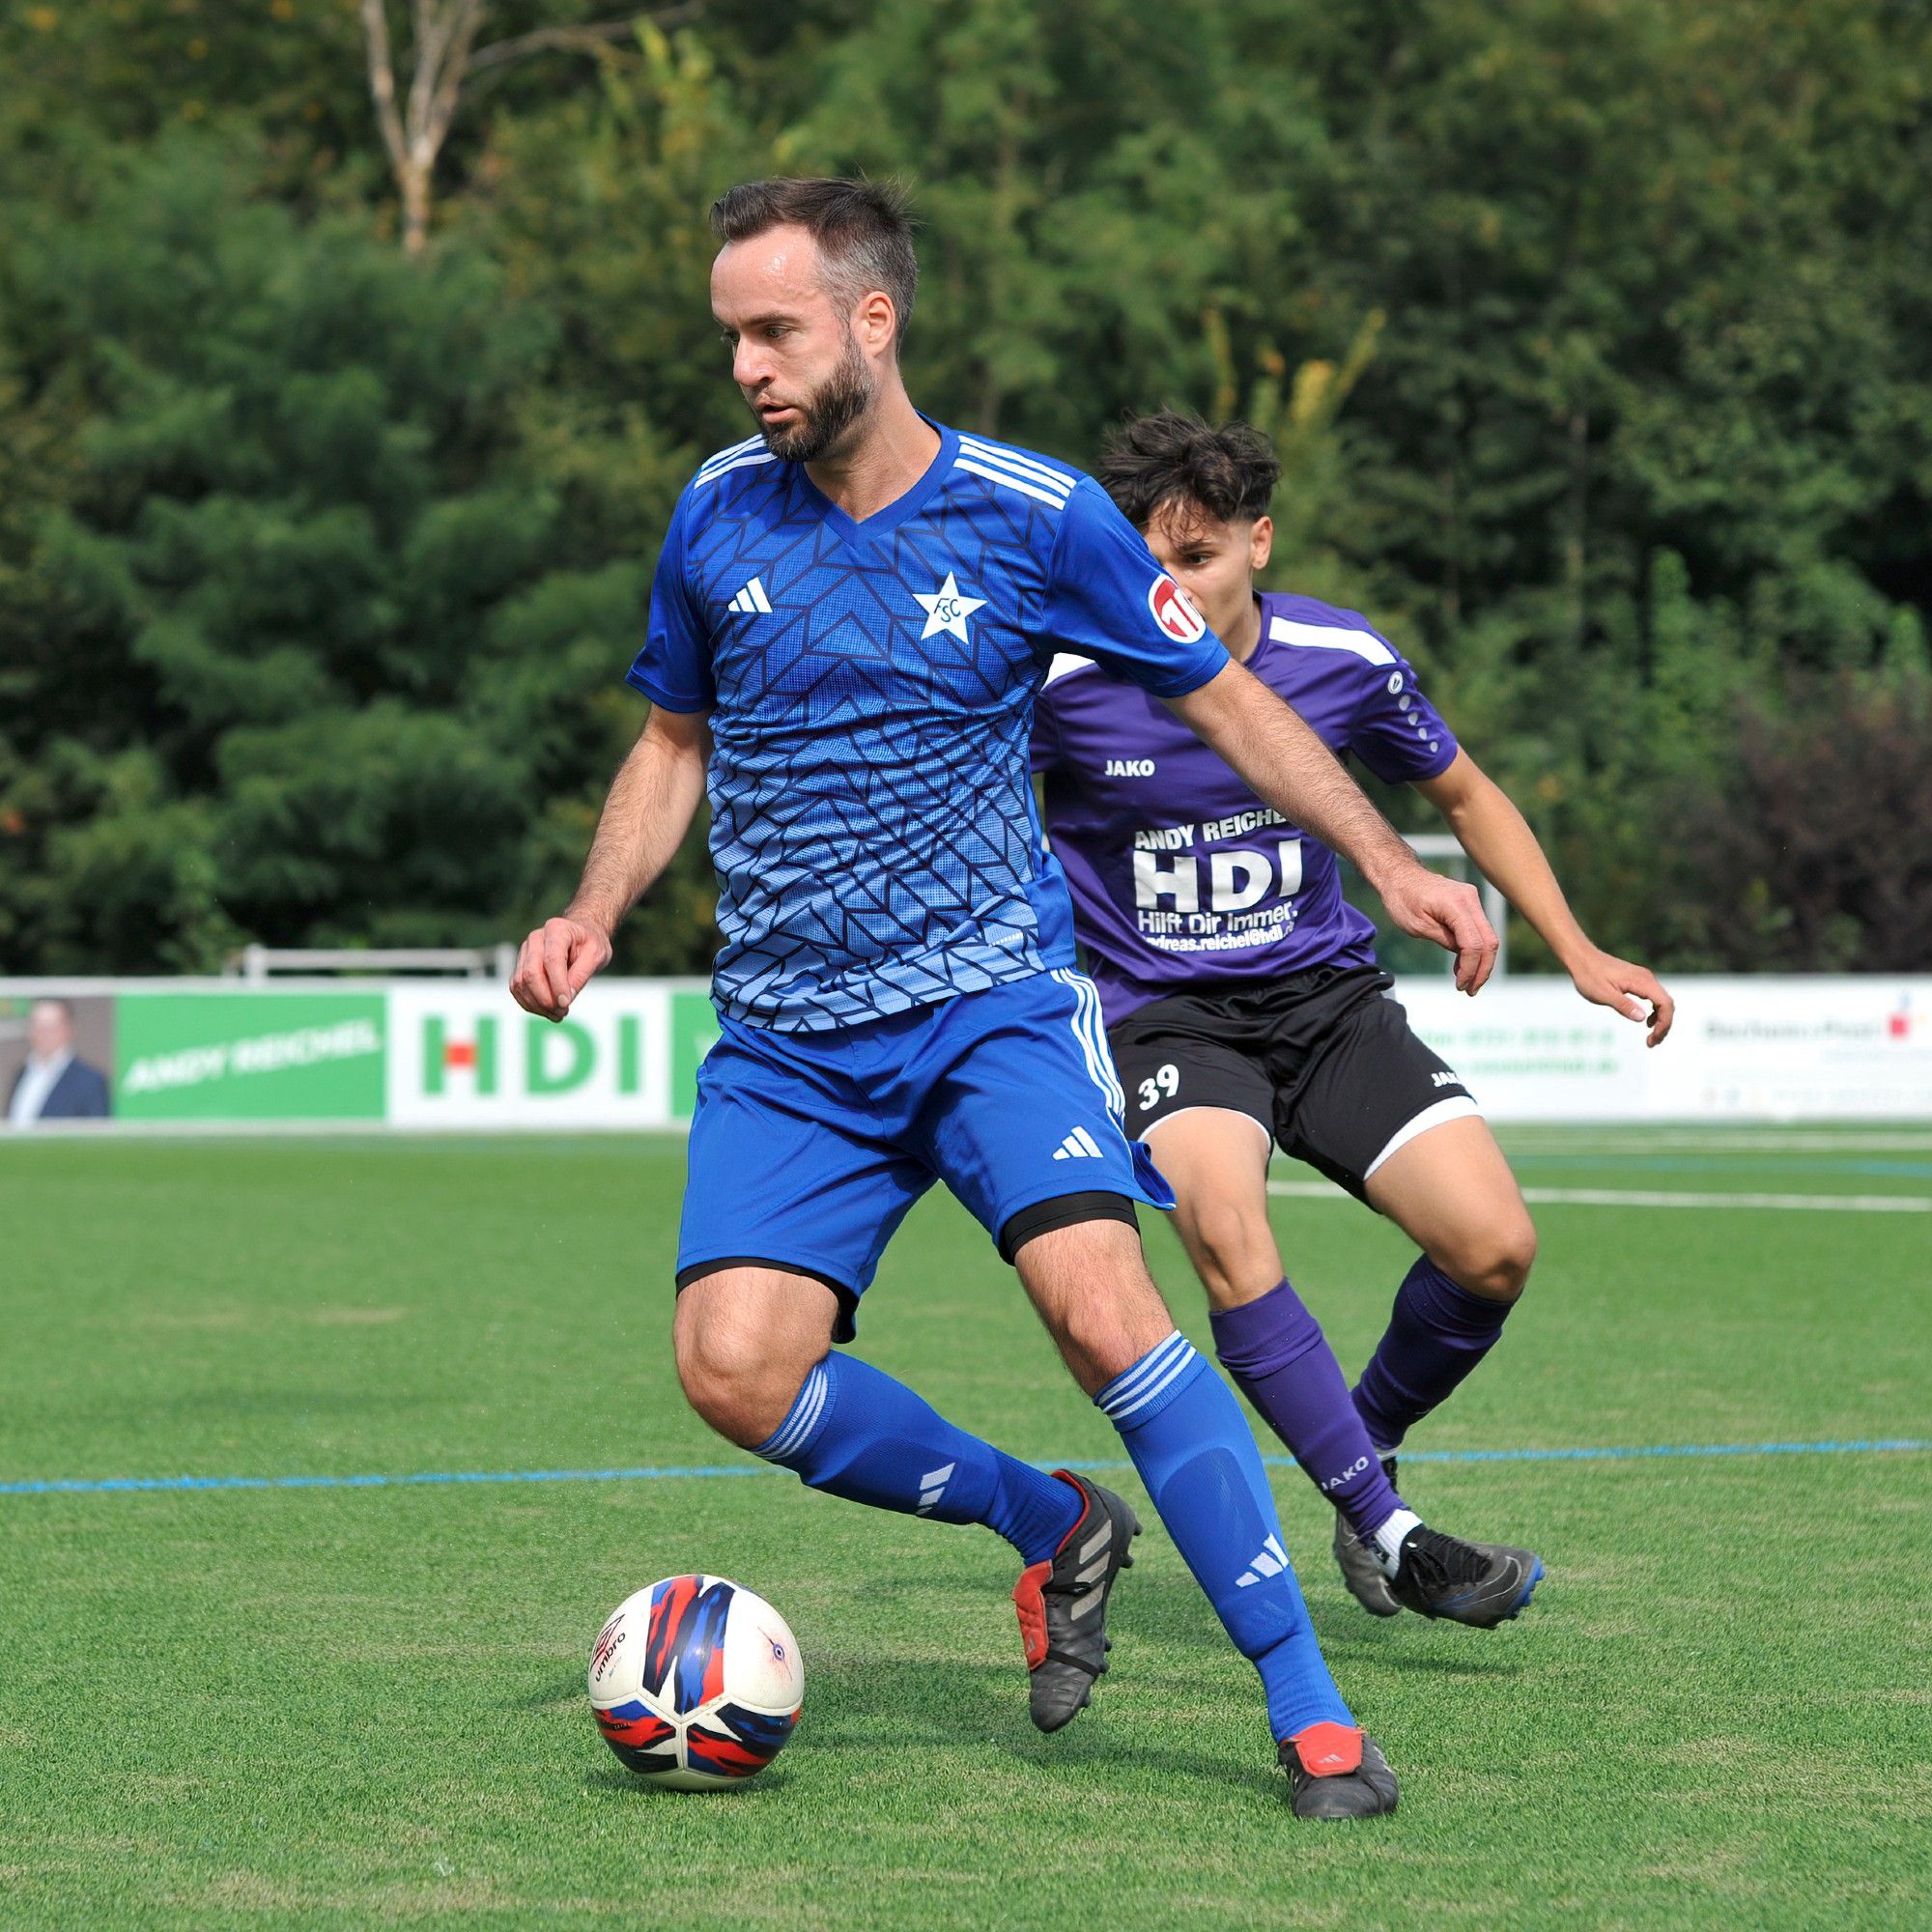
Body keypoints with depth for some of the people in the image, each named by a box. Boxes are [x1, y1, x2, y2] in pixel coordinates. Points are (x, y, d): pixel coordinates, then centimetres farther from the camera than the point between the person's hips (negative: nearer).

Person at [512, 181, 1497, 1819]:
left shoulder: (1038, 516, -6)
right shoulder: (719, 513, 3)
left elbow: (1223, 699, 5)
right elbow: (676, 744, 18)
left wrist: (1390, 863, -3)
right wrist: (593, 920, 3)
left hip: (993, 999, -3)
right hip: (786, 1041, 3)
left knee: (1106, 1314, -24)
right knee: (736, 1370, -16)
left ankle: (1312, 1711, -14)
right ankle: (1055, 1530, 10)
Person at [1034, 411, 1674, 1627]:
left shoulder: (1346, 661, -6)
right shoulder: (1067, 686, -12)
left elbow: (1464, 796, 12)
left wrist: (1578, 953, 7)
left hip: (1325, 993, 3)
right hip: (1161, 1016, -3)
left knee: (1493, 1246, -15)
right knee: (1225, 1228, -34)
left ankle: (1366, 1443, 15)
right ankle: (1387, 1533, -26)